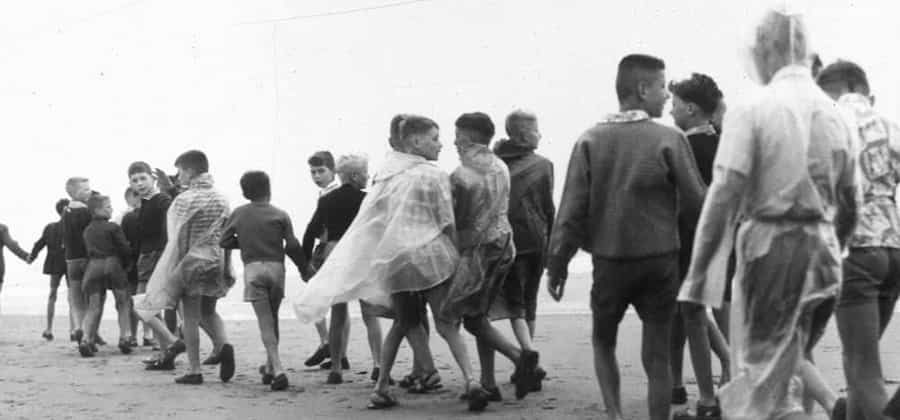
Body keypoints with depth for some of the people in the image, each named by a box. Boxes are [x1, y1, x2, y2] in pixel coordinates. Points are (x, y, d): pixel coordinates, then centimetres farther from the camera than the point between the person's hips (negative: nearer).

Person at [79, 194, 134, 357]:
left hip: (92, 266, 4)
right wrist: (126, 263, 11)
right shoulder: (113, 227, -5)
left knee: (93, 307, 4)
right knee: (123, 302, 8)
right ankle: (125, 336, 0)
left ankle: (87, 339, -9)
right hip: (112, 264, -4)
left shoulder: (87, 230, 13)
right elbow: (125, 249, -6)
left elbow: (88, 250, 15)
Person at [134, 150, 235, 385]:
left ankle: (195, 372, 5)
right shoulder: (221, 199, 6)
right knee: (208, 312, 21)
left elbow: (179, 239, -11)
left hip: (193, 261, -5)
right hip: (217, 262, 5)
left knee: (191, 317, 4)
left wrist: (176, 269, -5)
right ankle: (222, 344, -7)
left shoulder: (185, 200, -10)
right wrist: (227, 269, 10)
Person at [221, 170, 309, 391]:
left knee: (265, 321, -4)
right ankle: (270, 366, 26)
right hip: (276, 267, 1)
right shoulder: (280, 215, 1)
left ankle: (278, 371, -17)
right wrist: (304, 269, 7)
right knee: (272, 318, 17)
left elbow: (225, 242, 7)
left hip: (252, 269, -1)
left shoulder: (238, 214, 5)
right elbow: (292, 246, -3)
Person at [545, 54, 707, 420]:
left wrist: (557, 263, 1)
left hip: (609, 262, 1)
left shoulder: (591, 141, -4)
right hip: (660, 260, -1)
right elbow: (695, 202, -8)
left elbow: (572, 210, -5)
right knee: (656, 354, 9)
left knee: (603, 341, 21)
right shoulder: (669, 139, -9)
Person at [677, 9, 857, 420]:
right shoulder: (833, 113, 6)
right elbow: (849, 205, 11)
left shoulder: (751, 112, -10)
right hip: (821, 248, 5)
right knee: (791, 352, 23)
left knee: (762, 366, 5)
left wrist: (697, 272, -12)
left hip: (770, 245, -5)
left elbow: (724, 198, -15)